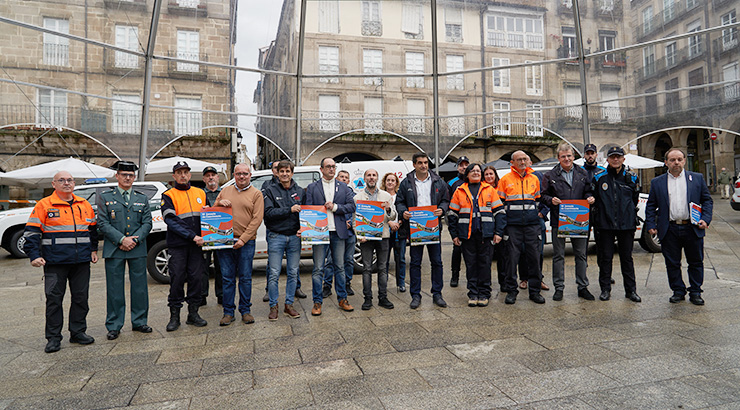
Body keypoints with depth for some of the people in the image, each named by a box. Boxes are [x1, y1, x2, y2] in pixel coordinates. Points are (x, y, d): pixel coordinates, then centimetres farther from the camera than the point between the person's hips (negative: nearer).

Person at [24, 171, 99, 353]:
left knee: (81, 297, 9)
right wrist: (34, 255, -11)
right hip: (55, 262, -3)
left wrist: (93, 250, 14)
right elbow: (32, 232, -2)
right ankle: (53, 338, 14)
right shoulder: (43, 205, -1)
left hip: (81, 262, 4)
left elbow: (93, 229, 20)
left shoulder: (85, 205, 11)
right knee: (54, 299, 3)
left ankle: (78, 332, 21)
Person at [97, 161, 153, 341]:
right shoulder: (105, 198, 6)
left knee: (140, 287, 6)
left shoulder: (142, 198, 12)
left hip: (138, 249, 2)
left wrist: (134, 240, -9)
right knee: (114, 289, 3)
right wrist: (122, 239, -13)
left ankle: (139, 322, 19)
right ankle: (114, 326, 15)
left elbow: (147, 223, 6)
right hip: (114, 250, -2)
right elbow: (102, 223, -2)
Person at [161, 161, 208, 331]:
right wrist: (192, 236, -18)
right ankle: (174, 316, 13)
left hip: (197, 245, 3)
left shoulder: (200, 193, 12)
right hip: (177, 246, -3)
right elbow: (172, 221, -10)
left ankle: (193, 313, 17)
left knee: (196, 278, 5)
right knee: (177, 279, 1)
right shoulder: (168, 196, 1)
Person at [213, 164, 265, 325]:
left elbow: (257, 219, -6)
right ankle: (228, 312, 16)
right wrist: (219, 204, -5)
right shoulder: (225, 191, 14)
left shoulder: (256, 194, 3)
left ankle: (245, 311, 17)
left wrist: (243, 239, -13)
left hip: (246, 242, -3)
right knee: (227, 278, 7)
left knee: (245, 278, 5)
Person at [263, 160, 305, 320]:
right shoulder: (270, 190, 2)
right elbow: (268, 212, -10)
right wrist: (289, 210, -16)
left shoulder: (300, 191, 9)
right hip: (276, 236, -2)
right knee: (274, 274, -1)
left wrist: (303, 229, -4)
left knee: (293, 273, 7)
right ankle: (273, 306, 14)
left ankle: (289, 305, 19)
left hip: (294, 237, 3)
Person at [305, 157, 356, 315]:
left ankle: (342, 299, 21)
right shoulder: (312, 187, 6)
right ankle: (317, 302, 11)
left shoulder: (344, 187, 12)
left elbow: (352, 206, 4)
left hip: (338, 232, 2)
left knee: (340, 267, 10)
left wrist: (335, 207, -10)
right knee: (318, 269, 1)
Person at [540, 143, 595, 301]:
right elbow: (544, 195, 3)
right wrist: (551, 200, -17)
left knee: (581, 254, 9)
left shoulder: (582, 174, 10)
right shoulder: (550, 175, 2)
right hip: (558, 221, -2)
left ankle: (582, 287, 21)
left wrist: (590, 198, -5)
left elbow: (588, 192, 17)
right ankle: (559, 288, 14)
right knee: (558, 255, 4)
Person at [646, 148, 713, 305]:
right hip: (669, 230, 0)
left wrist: (705, 219, -5)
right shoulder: (657, 182, 6)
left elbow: (707, 200, 9)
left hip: (693, 228, 0)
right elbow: (651, 205, 7)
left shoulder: (697, 178, 8)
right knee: (672, 263, 6)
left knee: (696, 262, 8)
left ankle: (695, 292, 21)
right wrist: (651, 225, -2)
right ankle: (678, 291, 20)